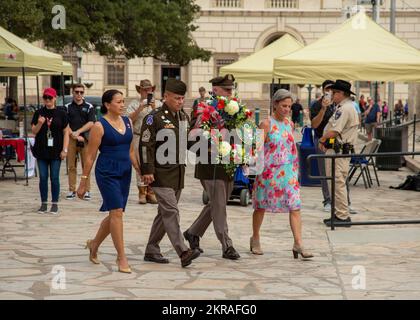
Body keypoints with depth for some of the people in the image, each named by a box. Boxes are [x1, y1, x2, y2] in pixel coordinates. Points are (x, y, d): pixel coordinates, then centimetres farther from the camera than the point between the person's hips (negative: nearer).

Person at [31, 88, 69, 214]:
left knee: (55, 178, 1)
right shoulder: (38, 113, 5)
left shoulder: (61, 114, 1)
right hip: (41, 151, 2)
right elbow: (34, 131, 5)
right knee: (43, 178, 5)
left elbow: (66, 132, 1)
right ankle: (43, 204, 13)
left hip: (56, 151, -2)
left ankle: (55, 204, 10)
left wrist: (65, 149, -5)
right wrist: (39, 124, -16)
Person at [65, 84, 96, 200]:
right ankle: (71, 190, 8)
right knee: (71, 166, 3)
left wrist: (78, 132, -12)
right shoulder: (67, 107, 10)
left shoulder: (89, 107, 8)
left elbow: (91, 123, -2)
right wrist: (74, 135, -10)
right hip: (71, 139, 1)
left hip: (85, 139, -1)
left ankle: (86, 191, 3)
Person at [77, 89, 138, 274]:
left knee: (114, 214, 12)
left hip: (125, 172, 7)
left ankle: (94, 244, 34)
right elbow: (90, 156, -5)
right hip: (107, 173, -7)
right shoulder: (100, 126, -8)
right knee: (117, 212, -12)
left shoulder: (127, 122, 10)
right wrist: (83, 181, -5)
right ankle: (122, 258, -8)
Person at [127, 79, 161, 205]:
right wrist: (140, 109, -12)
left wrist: (154, 108, -12)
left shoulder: (158, 104, 12)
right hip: (139, 137, -1)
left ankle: (151, 192, 4)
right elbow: (129, 119, -2)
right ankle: (142, 192, 1)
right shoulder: (134, 104, 8)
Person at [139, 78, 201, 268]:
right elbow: (145, 145, -12)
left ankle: (151, 251, 21)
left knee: (164, 213, 12)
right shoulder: (154, 118, -9)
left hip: (178, 174, 8)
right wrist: (147, 171, -16)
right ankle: (183, 252, -20)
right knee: (171, 211, -13)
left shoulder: (184, 117, 14)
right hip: (161, 174, -8)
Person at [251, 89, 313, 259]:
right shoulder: (266, 124, -7)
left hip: (288, 172, 4)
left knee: (295, 206, -7)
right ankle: (255, 239, 28)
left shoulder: (290, 124, 9)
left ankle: (298, 244, -9)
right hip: (268, 171, -4)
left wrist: (295, 169, 14)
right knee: (261, 206, 10)